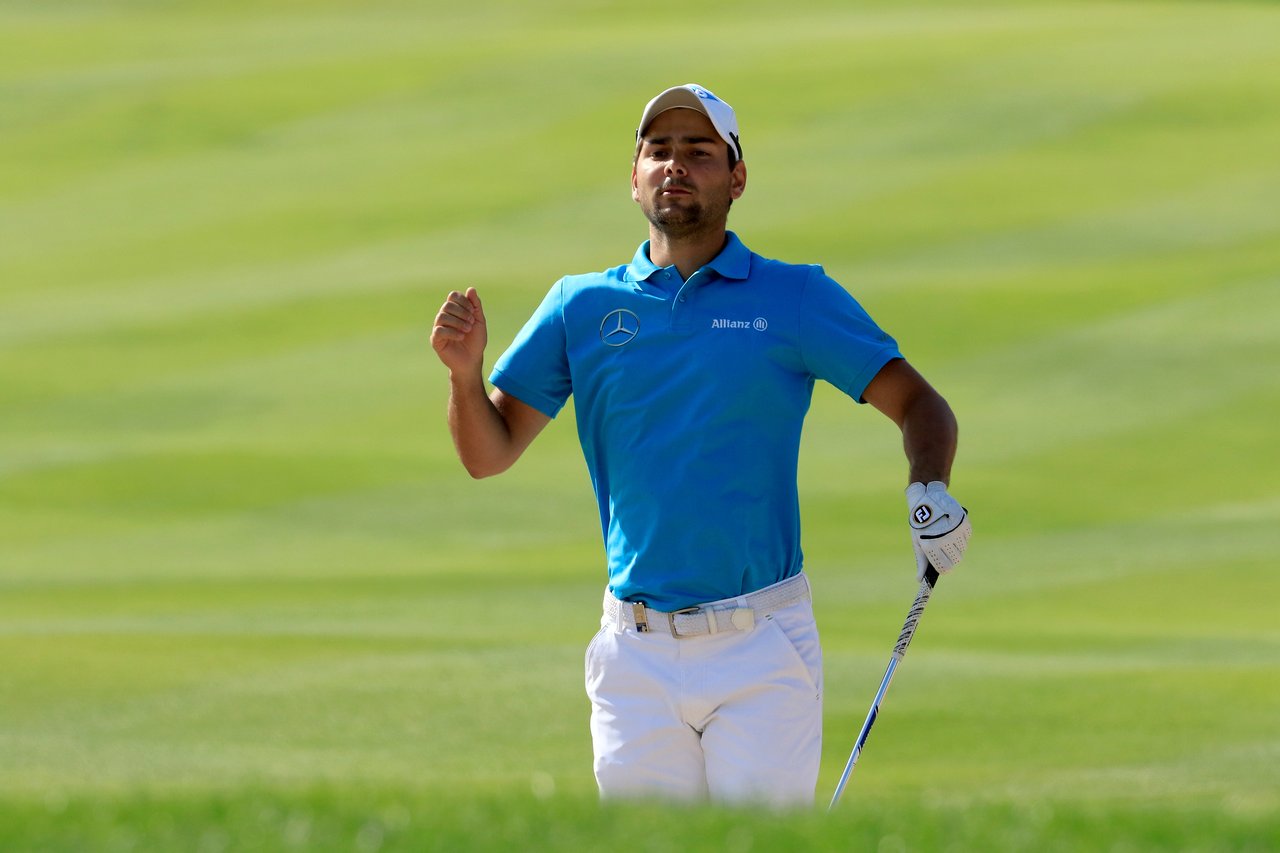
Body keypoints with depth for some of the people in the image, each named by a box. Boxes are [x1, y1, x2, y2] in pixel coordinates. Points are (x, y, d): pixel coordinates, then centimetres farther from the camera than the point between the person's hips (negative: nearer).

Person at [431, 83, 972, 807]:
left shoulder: (797, 299, 3)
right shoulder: (582, 307, 9)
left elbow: (917, 402, 4)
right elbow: (488, 455, 10)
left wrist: (928, 491, -16)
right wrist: (464, 372, -10)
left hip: (764, 647, -2)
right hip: (637, 657, 2)